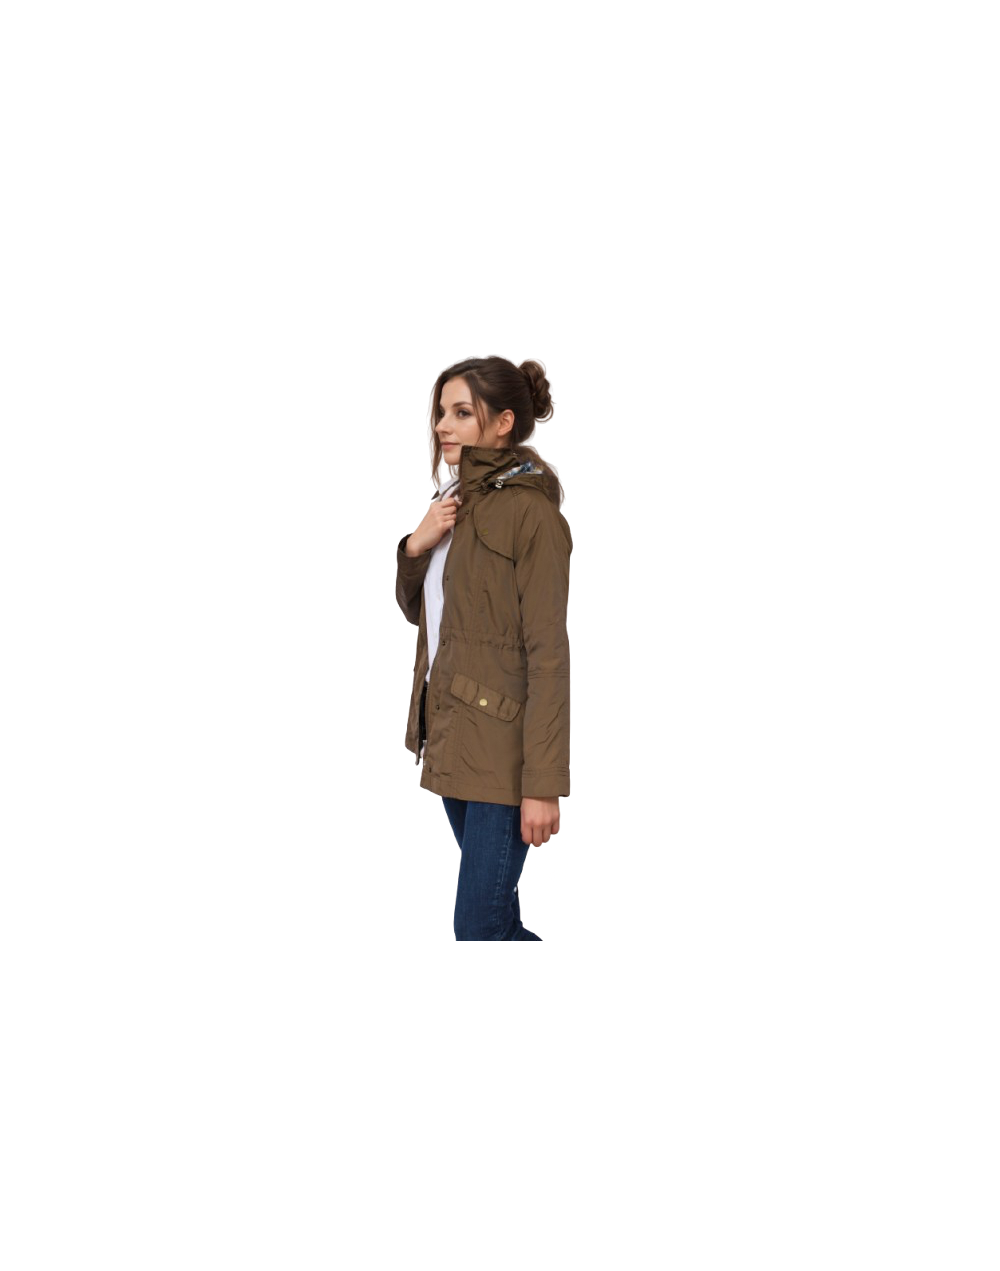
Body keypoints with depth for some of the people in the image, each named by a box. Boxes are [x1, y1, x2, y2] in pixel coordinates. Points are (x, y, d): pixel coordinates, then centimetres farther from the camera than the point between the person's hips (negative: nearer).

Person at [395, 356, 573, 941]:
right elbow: (416, 609, 19)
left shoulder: (531, 512, -15)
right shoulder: (458, 503, 11)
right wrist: (416, 546, -3)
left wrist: (543, 783, -21)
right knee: (497, 918, 18)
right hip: (453, 738, 9)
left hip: (502, 748, -9)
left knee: (479, 926, -6)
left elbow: (549, 654, -18)